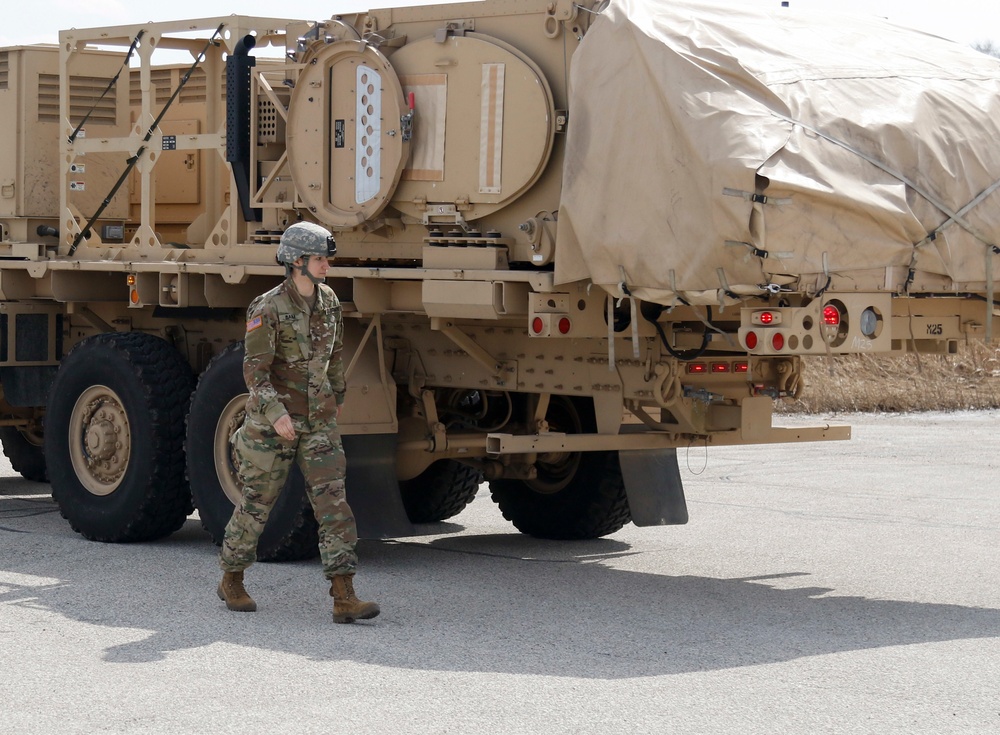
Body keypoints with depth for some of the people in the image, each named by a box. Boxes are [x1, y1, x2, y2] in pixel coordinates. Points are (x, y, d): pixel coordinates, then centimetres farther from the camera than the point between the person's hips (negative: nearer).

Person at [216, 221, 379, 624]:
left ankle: (344, 598, -10)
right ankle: (231, 581, 30)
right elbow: (255, 369, -17)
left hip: (318, 420, 5)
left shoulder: (328, 301, 4)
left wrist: (337, 397, 27)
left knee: (333, 502, -6)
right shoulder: (267, 309, -14)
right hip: (273, 420, -5)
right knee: (257, 502, 8)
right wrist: (276, 414, -28)